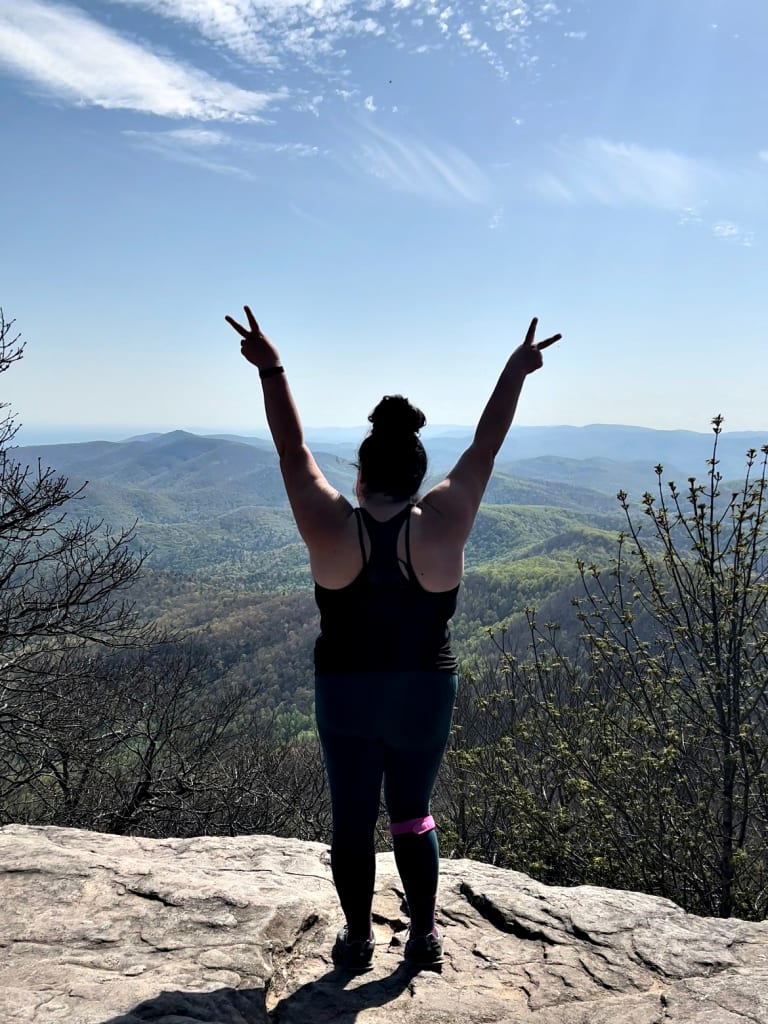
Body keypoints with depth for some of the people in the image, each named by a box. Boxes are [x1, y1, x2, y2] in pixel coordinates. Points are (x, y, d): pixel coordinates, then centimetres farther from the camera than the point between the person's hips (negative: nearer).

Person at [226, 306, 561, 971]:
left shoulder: (330, 529, -15)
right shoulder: (442, 527, -15)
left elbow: (293, 451, -7)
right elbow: (486, 448, -8)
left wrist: (270, 370, 0)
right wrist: (516, 372, 1)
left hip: (345, 696, 0)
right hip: (425, 697, 1)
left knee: (352, 818, 14)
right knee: (413, 815, 18)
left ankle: (358, 939, 28)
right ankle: (424, 937, 28)